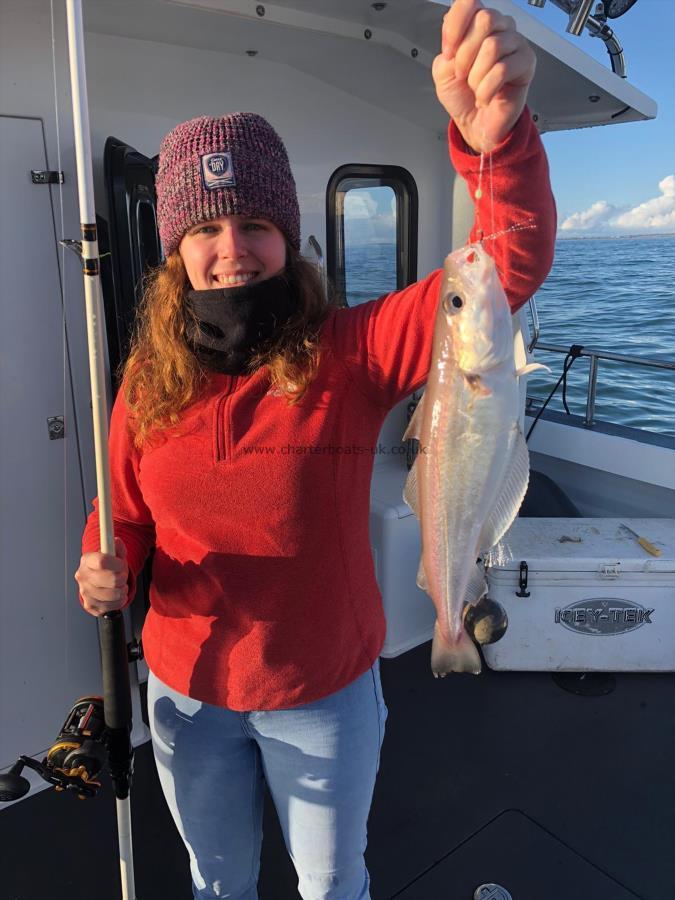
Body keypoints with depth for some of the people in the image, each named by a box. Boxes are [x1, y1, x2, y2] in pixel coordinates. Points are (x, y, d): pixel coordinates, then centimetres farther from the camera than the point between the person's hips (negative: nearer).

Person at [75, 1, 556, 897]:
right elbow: (124, 516, 4)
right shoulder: (146, 385, -9)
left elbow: (505, 274, -30)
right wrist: (107, 570, -18)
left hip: (325, 694, -2)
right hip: (186, 696, 3)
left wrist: (497, 141, -48)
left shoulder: (352, 353, -18)